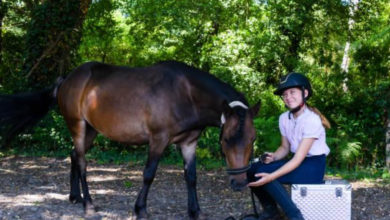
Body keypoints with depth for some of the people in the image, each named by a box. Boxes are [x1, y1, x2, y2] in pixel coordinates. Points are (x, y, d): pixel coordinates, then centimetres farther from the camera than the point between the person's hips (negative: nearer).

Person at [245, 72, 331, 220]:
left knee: (263, 173, -24)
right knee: (252, 169, -7)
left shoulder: (312, 120, -23)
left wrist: (271, 176, -35)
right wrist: (273, 157, -12)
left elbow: (298, 159, -26)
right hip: (298, 162, 7)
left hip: (313, 166, -7)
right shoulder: (284, 118, 0)